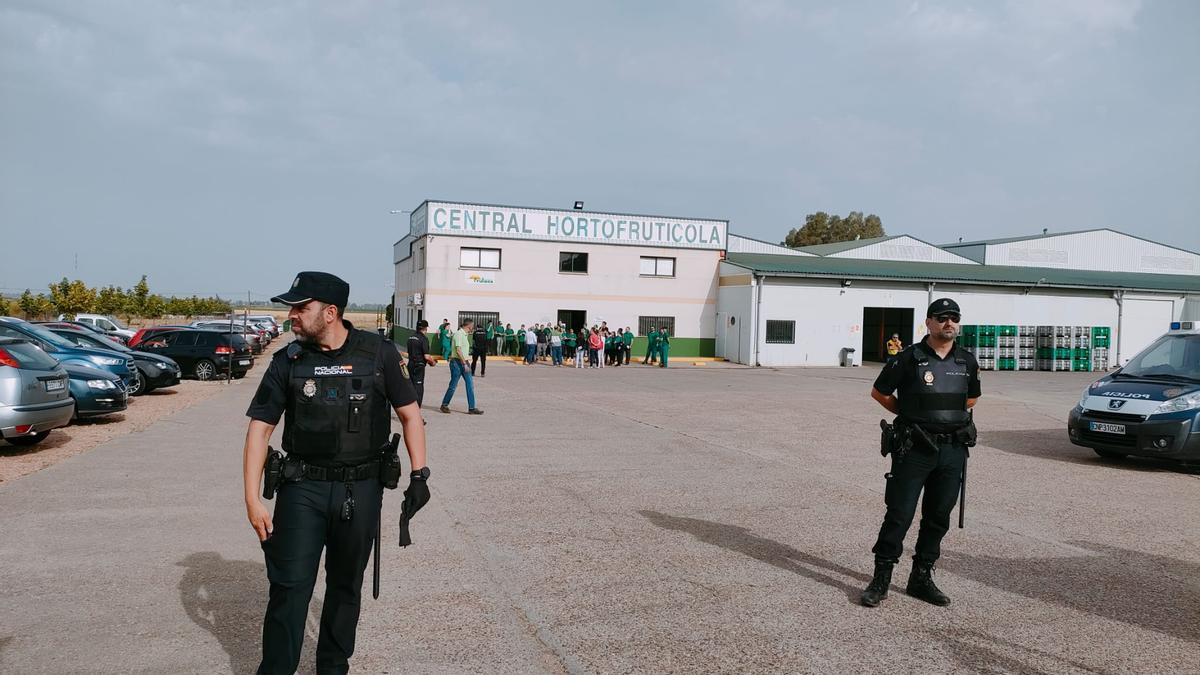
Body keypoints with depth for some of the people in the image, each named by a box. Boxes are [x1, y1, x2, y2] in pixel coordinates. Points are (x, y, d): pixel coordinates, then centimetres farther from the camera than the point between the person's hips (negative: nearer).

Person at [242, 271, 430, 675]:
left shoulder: (379, 354, -3)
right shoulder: (288, 362, -1)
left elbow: (409, 413, 3)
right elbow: (260, 428, -1)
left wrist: (419, 475, -4)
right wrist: (252, 499, -8)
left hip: (361, 490, 0)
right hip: (302, 489, 0)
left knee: (346, 586, 14)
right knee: (289, 587, -3)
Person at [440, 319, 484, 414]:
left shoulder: (465, 335, 15)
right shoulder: (458, 334, -14)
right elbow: (458, 350, -20)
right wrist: (465, 364, -21)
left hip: (464, 362, 9)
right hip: (457, 362, -9)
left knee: (470, 384, 3)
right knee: (453, 385, 0)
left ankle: (471, 408, 4)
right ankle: (444, 405, 15)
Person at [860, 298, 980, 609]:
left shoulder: (968, 362, 7)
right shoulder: (908, 359, -6)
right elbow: (878, 393, 5)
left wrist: (950, 413, 11)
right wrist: (909, 414, 6)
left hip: (953, 451, 5)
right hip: (914, 449, -4)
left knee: (938, 517, 10)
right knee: (899, 515, -3)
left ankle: (921, 578, 23)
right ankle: (881, 579, 6)